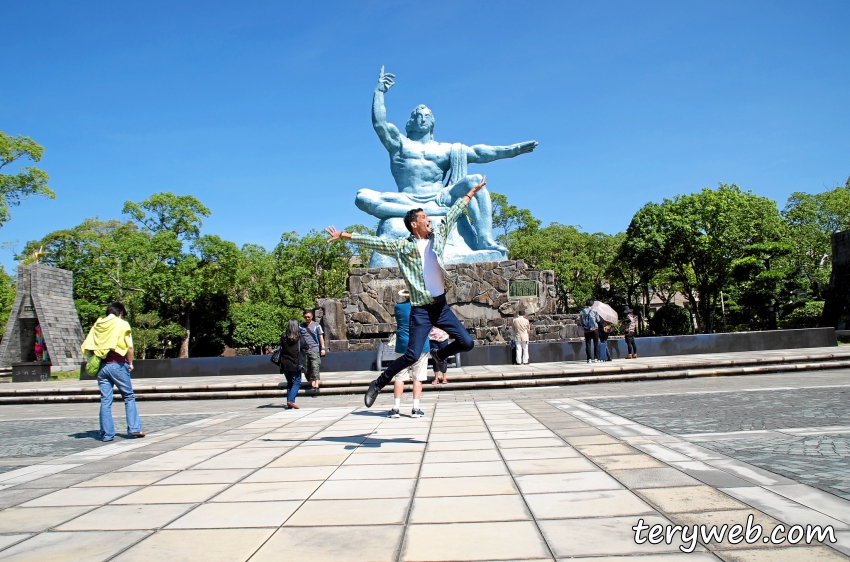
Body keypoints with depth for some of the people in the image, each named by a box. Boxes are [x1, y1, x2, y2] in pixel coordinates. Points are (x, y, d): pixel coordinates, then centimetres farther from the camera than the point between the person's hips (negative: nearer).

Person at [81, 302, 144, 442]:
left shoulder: (97, 325, 10)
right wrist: (130, 363, 3)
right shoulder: (122, 324, -2)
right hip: (117, 365, -4)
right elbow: (129, 347, -8)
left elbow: (87, 346, 4)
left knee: (105, 401, 7)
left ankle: (107, 434, 8)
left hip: (101, 367, 4)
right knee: (129, 397, 8)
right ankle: (134, 429, 4)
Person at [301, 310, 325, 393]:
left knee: (315, 367, -13)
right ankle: (312, 383, 12)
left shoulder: (316, 325, 6)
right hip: (305, 351, 4)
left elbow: (321, 337, 6)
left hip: (315, 350, -4)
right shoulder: (301, 326, 13)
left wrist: (322, 348, -2)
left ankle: (316, 385, -17)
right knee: (306, 369, 3)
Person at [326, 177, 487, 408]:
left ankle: (439, 355, 30)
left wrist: (472, 191, 22)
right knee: (412, 355, -9)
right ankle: (379, 383, 10)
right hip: (420, 310, -5)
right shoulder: (402, 246, -4)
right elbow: (373, 241, -3)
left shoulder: (438, 236, 8)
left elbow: (454, 212, 15)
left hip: (442, 305, 5)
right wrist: (344, 235, -5)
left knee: (467, 342, 1)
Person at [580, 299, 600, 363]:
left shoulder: (582, 311, 0)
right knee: (596, 344, 8)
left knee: (587, 344, 6)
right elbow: (598, 320, 2)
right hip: (594, 329, -2)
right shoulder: (594, 311, -6)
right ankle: (596, 358, 6)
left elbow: (580, 321, 2)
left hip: (586, 330, 2)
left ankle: (589, 359, 4)